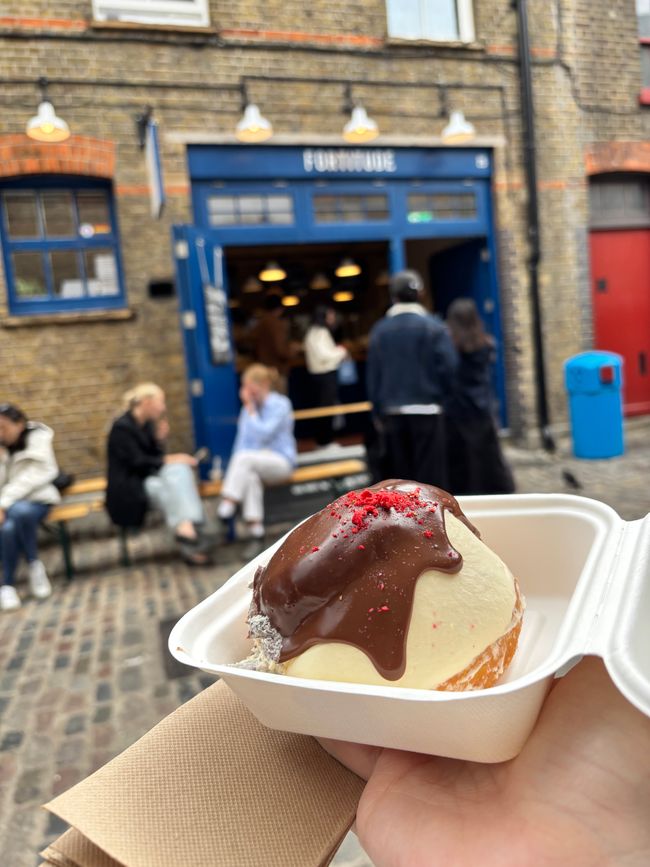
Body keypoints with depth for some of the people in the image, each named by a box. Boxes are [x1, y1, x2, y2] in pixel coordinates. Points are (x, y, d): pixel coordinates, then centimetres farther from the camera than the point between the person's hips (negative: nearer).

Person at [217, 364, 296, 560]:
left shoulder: (280, 405, -7)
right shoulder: (249, 406, 10)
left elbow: (262, 434, -18)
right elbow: (242, 438, 7)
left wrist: (250, 409, -12)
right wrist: (235, 469, -6)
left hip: (281, 461, -4)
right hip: (253, 463, 4)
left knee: (245, 457, -33)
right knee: (250, 477, -32)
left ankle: (226, 508, -32)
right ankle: (256, 535, -32)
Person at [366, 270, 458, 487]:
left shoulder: (379, 330, 2)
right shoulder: (433, 326, -6)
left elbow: (372, 376, 2)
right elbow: (449, 368, -10)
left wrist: (378, 413, 10)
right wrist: (440, 396, 8)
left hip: (392, 414, 3)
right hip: (427, 412, -3)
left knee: (400, 474, 11)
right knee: (431, 474, 2)